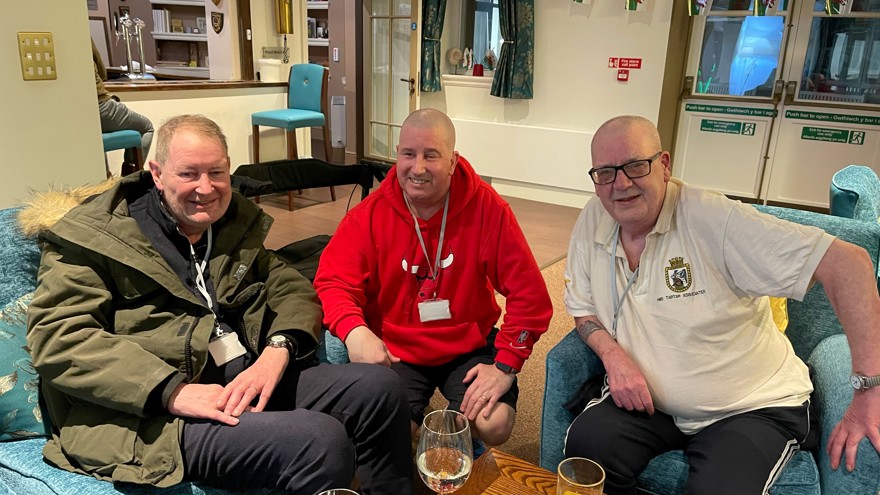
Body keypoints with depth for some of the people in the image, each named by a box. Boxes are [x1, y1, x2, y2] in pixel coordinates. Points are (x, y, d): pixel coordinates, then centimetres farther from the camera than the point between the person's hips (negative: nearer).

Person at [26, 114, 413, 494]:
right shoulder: (94, 236, 0)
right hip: (158, 413, -6)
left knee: (381, 387, -4)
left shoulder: (236, 223, 18)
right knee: (322, 441, -28)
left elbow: (293, 290, 15)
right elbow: (56, 339, -11)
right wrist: (173, 390, -23)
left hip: (249, 379, 7)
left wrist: (277, 351, -9)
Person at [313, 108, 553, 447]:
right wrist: (354, 330, -34)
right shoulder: (369, 214, -8)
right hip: (395, 352, 0)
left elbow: (529, 294, -11)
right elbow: (333, 281, -12)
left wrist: (506, 364, -16)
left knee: (494, 425, -20)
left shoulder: (487, 208, -11)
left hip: (470, 348, 0)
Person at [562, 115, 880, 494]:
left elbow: (847, 262, -25)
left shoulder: (713, 220, -22)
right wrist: (612, 355, -14)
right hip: (649, 401, 4)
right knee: (584, 445, -21)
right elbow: (582, 307, 7)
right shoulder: (592, 221, -5)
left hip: (751, 409, -3)